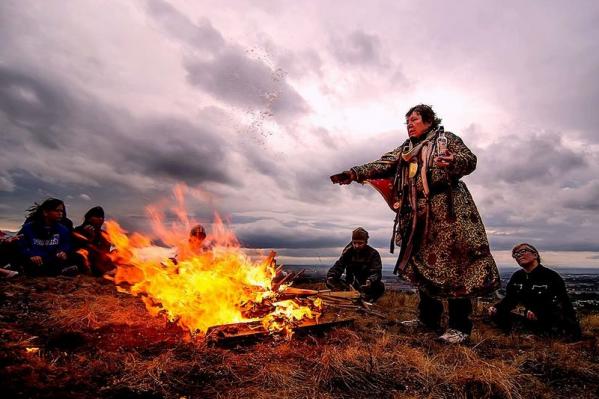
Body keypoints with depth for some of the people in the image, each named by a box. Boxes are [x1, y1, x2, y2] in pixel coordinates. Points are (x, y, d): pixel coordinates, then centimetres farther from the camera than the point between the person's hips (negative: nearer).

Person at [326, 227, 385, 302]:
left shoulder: (373, 254, -11)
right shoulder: (347, 251, -4)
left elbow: (376, 272, -22)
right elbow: (339, 266, -11)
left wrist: (370, 281, -45)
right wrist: (331, 276, -33)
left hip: (366, 285, -2)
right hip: (350, 285, 2)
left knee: (380, 287, -33)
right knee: (330, 282, -20)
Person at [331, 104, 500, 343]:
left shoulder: (446, 139, 8)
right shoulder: (404, 150, 20)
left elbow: (470, 159, -4)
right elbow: (383, 166, 7)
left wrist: (453, 162, -28)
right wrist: (355, 174, -8)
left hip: (446, 210, -5)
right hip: (418, 214, 6)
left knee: (453, 265, -7)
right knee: (422, 265, 8)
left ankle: (460, 326, 2)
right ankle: (428, 318, 21)